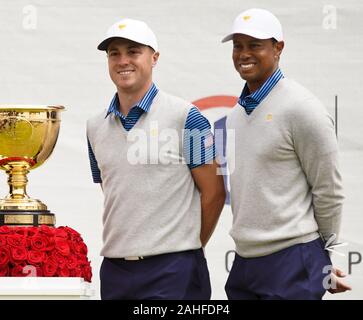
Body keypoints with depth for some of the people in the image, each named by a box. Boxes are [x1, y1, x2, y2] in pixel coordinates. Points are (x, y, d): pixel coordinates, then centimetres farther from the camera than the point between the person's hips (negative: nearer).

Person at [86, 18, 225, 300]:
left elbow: (213, 192, -2)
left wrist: (188, 247, 4)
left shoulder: (185, 117, -5)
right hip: (114, 268, 5)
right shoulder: (96, 127, 10)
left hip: (172, 269, -5)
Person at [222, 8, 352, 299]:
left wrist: (326, 262, 1)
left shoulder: (302, 109, -10)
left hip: (293, 263, -7)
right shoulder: (236, 113, 12)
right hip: (245, 261, 7)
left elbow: (329, 192, -7)